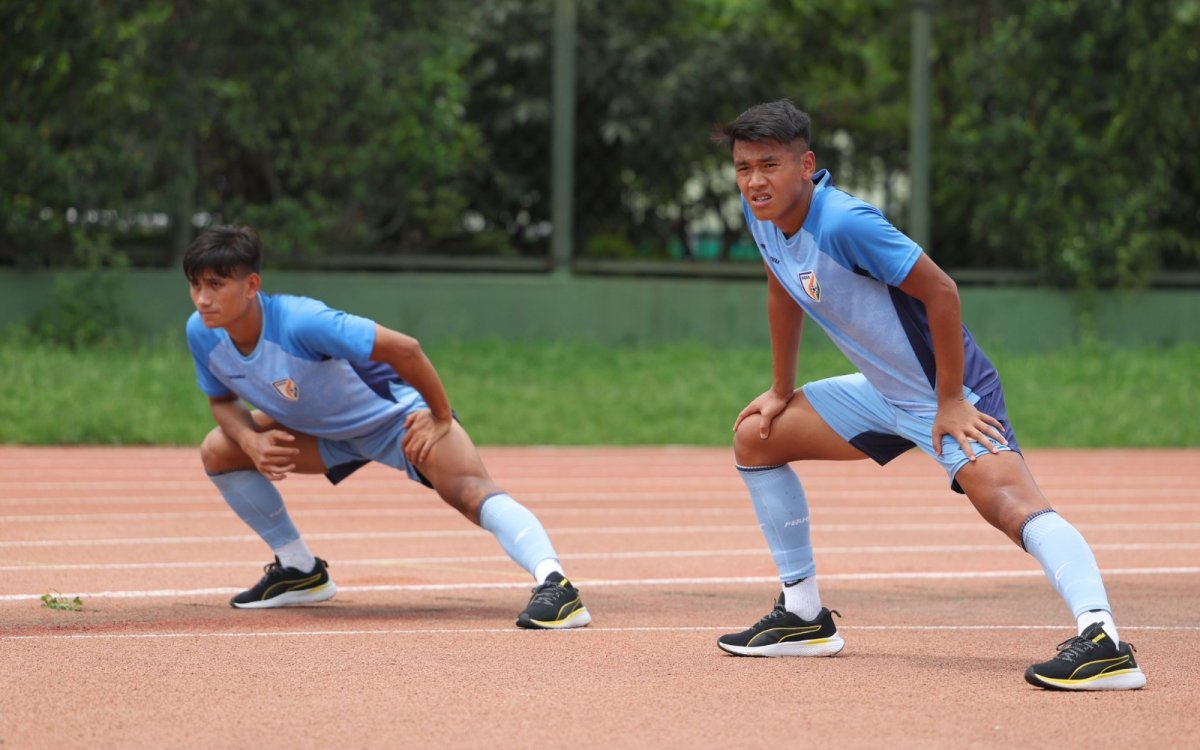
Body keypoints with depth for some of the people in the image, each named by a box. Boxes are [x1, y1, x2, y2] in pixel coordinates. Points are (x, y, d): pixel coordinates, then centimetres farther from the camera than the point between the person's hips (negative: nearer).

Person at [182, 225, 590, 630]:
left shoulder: (300, 323, -36)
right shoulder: (202, 334, -15)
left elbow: (403, 348, -35)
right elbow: (223, 401, 3)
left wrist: (441, 419, -23)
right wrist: (252, 441, -19)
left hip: (397, 415, -8)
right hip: (331, 431, 8)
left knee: (469, 490, -31)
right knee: (218, 451, 1)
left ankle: (554, 585, -47)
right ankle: (301, 571, 15)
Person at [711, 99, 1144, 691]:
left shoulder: (844, 224, -28)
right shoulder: (760, 216, -2)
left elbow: (940, 291, -26)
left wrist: (950, 402, -23)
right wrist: (781, 391, 22)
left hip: (949, 393, -10)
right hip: (882, 392, 10)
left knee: (1007, 501, -31)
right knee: (755, 438, 14)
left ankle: (1102, 640, -50)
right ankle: (804, 617, 21)